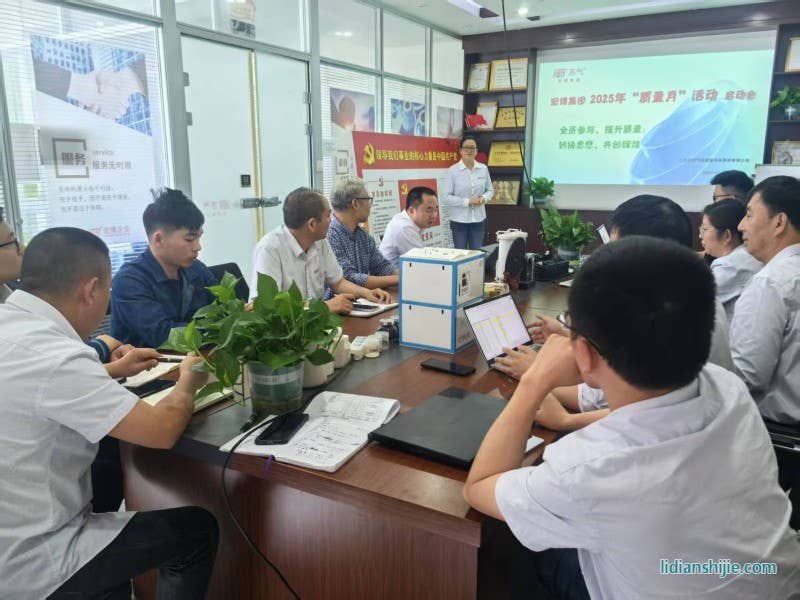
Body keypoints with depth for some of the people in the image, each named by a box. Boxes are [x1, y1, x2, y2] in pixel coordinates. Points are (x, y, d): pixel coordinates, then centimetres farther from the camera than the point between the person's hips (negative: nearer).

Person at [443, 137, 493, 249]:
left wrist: (484, 198, -9)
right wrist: (467, 201, -17)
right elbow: (446, 197, -11)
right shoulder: (453, 170, -8)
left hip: (479, 219, 3)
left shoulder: (483, 168, 3)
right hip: (459, 220, -3)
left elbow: (490, 190, 13)